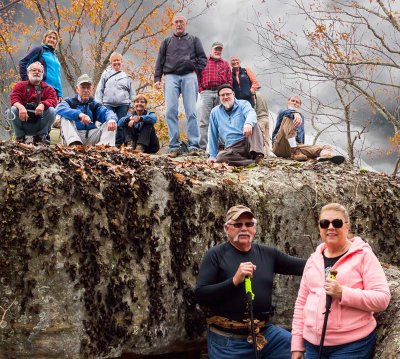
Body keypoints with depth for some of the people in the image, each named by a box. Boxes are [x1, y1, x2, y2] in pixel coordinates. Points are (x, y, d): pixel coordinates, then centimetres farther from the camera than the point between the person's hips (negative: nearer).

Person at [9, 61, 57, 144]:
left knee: (51, 110, -25)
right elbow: (14, 98, -6)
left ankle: (41, 136, -8)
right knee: (13, 109, -26)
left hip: (39, 123, 0)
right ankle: (20, 137, -10)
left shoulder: (48, 89, 11)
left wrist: (43, 105, -33)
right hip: (23, 121, 0)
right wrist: (21, 107, -31)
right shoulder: (20, 85, 11)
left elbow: (53, 100, -8)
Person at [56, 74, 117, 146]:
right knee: (65, 117, -20)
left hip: (91, 137, 2)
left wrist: (111, 119, -33)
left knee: (110, 123, -10)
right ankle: (74, 143, -42)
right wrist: (79, 114, -32)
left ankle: (105, 145, -38)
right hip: (74, 136, -2)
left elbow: (106, 112, -6)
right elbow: (59, 109, -16)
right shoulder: (70, 102, 9)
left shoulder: (95, 105, 16)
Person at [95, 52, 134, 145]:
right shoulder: (106, 73, 10)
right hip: (108, 104, -1)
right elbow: (99, 89, 9)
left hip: (123, 105, 1)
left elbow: (132, 93, 14)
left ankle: (118, 143, 8)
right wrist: (98, 103, 0)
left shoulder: (127, 76, 12)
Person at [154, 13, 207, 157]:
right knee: (170, 111, -10)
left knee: (191, 112, -10)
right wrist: (157, 78, 5)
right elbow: (160, 61, 17)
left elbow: (203, 58, 14)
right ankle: (174, 146, -10)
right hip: (171, 76, 2)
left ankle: (193, 146, -13)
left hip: (189, 76, -1)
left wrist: (196, 70, -2)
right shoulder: (167, 41, 22)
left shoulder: (194, 40, 19)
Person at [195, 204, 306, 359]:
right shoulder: (216, 255, -7)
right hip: (228, 340, -4)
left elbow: (299, 266, 11)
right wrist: (234, 280, -23)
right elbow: (200, 295, -14)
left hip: (265, 333, 5)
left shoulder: (267, 253, 6)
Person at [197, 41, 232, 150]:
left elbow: (229, 80, 13)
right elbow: (198, 77, 7)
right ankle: (204, 146, -9)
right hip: (206, 93, -2)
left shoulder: (225, 64, 20)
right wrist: (201, 91, -4)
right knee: (204, 121, -7)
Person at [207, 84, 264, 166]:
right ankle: (253, 162, -40)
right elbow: (213, 136, 21)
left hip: (248, 142, -1)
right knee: (220, 157, -32)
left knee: (253, 125, -30)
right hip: (232, 147, 1)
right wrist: (212, 155, 14)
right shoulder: (215, 112, 16)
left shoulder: (243, 104, 7)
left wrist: (248, 123, -43)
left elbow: (251, 113, -18)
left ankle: (257, 153, -49)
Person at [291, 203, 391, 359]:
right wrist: (297, 345, 9)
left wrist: (343, 293, -24)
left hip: (352, 345, -5)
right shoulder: (313, 259, 10)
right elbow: (301, 303, 13)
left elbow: (382, 299, -12)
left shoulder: (363, 255, -5)